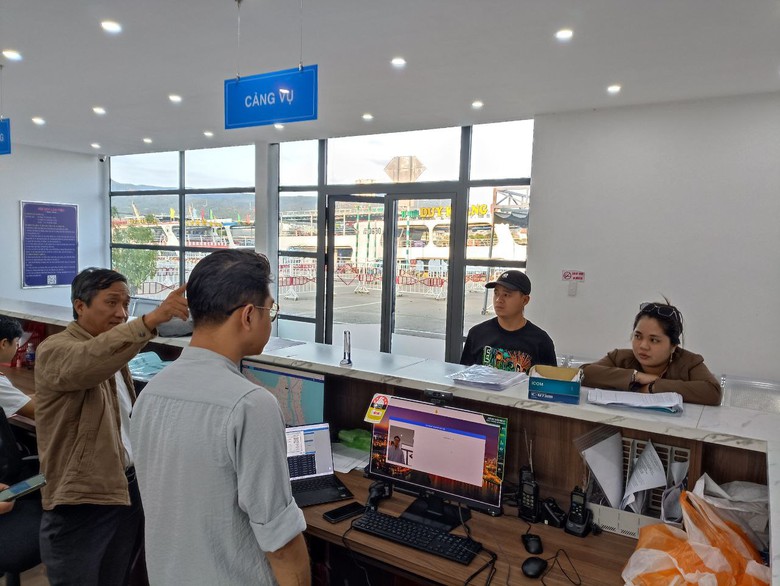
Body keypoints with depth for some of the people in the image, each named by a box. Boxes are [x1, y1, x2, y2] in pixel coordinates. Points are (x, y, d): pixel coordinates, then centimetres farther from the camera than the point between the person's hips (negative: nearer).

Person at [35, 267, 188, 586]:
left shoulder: (113, 351, 12)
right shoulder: (55, 350, -15)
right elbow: (90, 360, -40)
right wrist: (152, 319, -51)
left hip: (127, 487, 8)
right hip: (81, 500, -8)